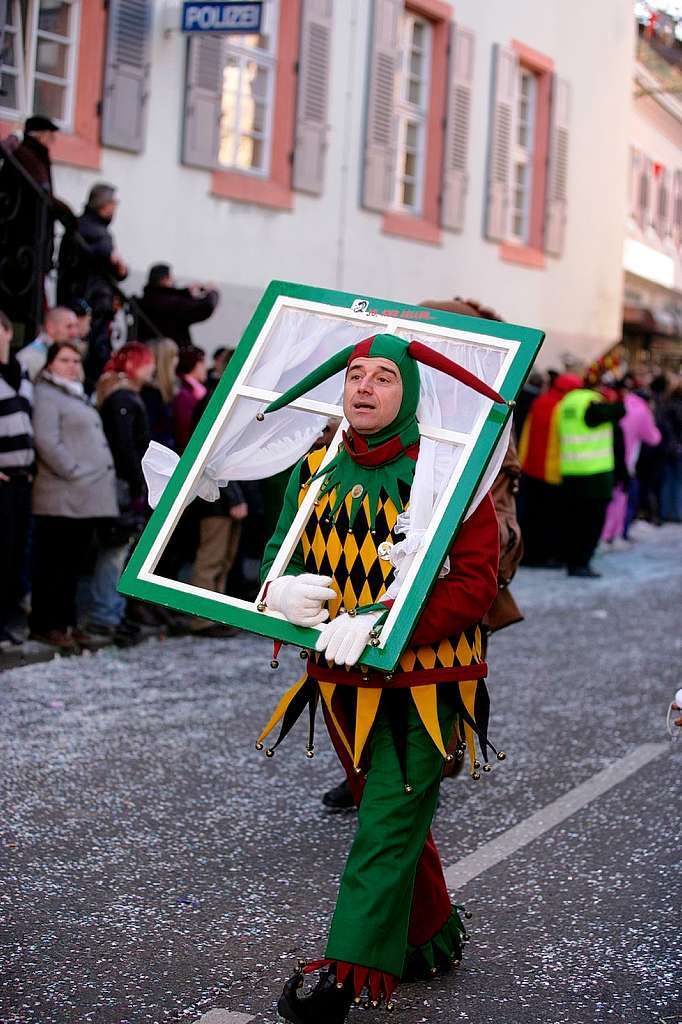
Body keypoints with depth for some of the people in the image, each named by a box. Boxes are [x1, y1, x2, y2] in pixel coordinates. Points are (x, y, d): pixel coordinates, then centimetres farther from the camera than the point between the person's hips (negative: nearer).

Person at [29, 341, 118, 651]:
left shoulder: (78, 396, 23)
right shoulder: (46, 395, -6)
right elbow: (47, 442, -17)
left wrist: (101, 479, 12)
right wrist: (75, 473, -18)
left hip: (87, 498, 9)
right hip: (63, 498, -9)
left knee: (74, 564, 12)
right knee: (54, 564, -4)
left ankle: (66, 622, 19)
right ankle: (44, 625, 1)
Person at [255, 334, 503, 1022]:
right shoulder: (315, 469, 4)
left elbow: (476, 584, -18)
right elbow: (280, 554, 11)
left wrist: (380, 624, -28)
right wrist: (280, 591, -15)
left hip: (422, 681, -6)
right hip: (341, 680, 6)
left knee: (388, 824, -7)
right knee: (384, 810, 19)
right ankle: (432, 936, 38)